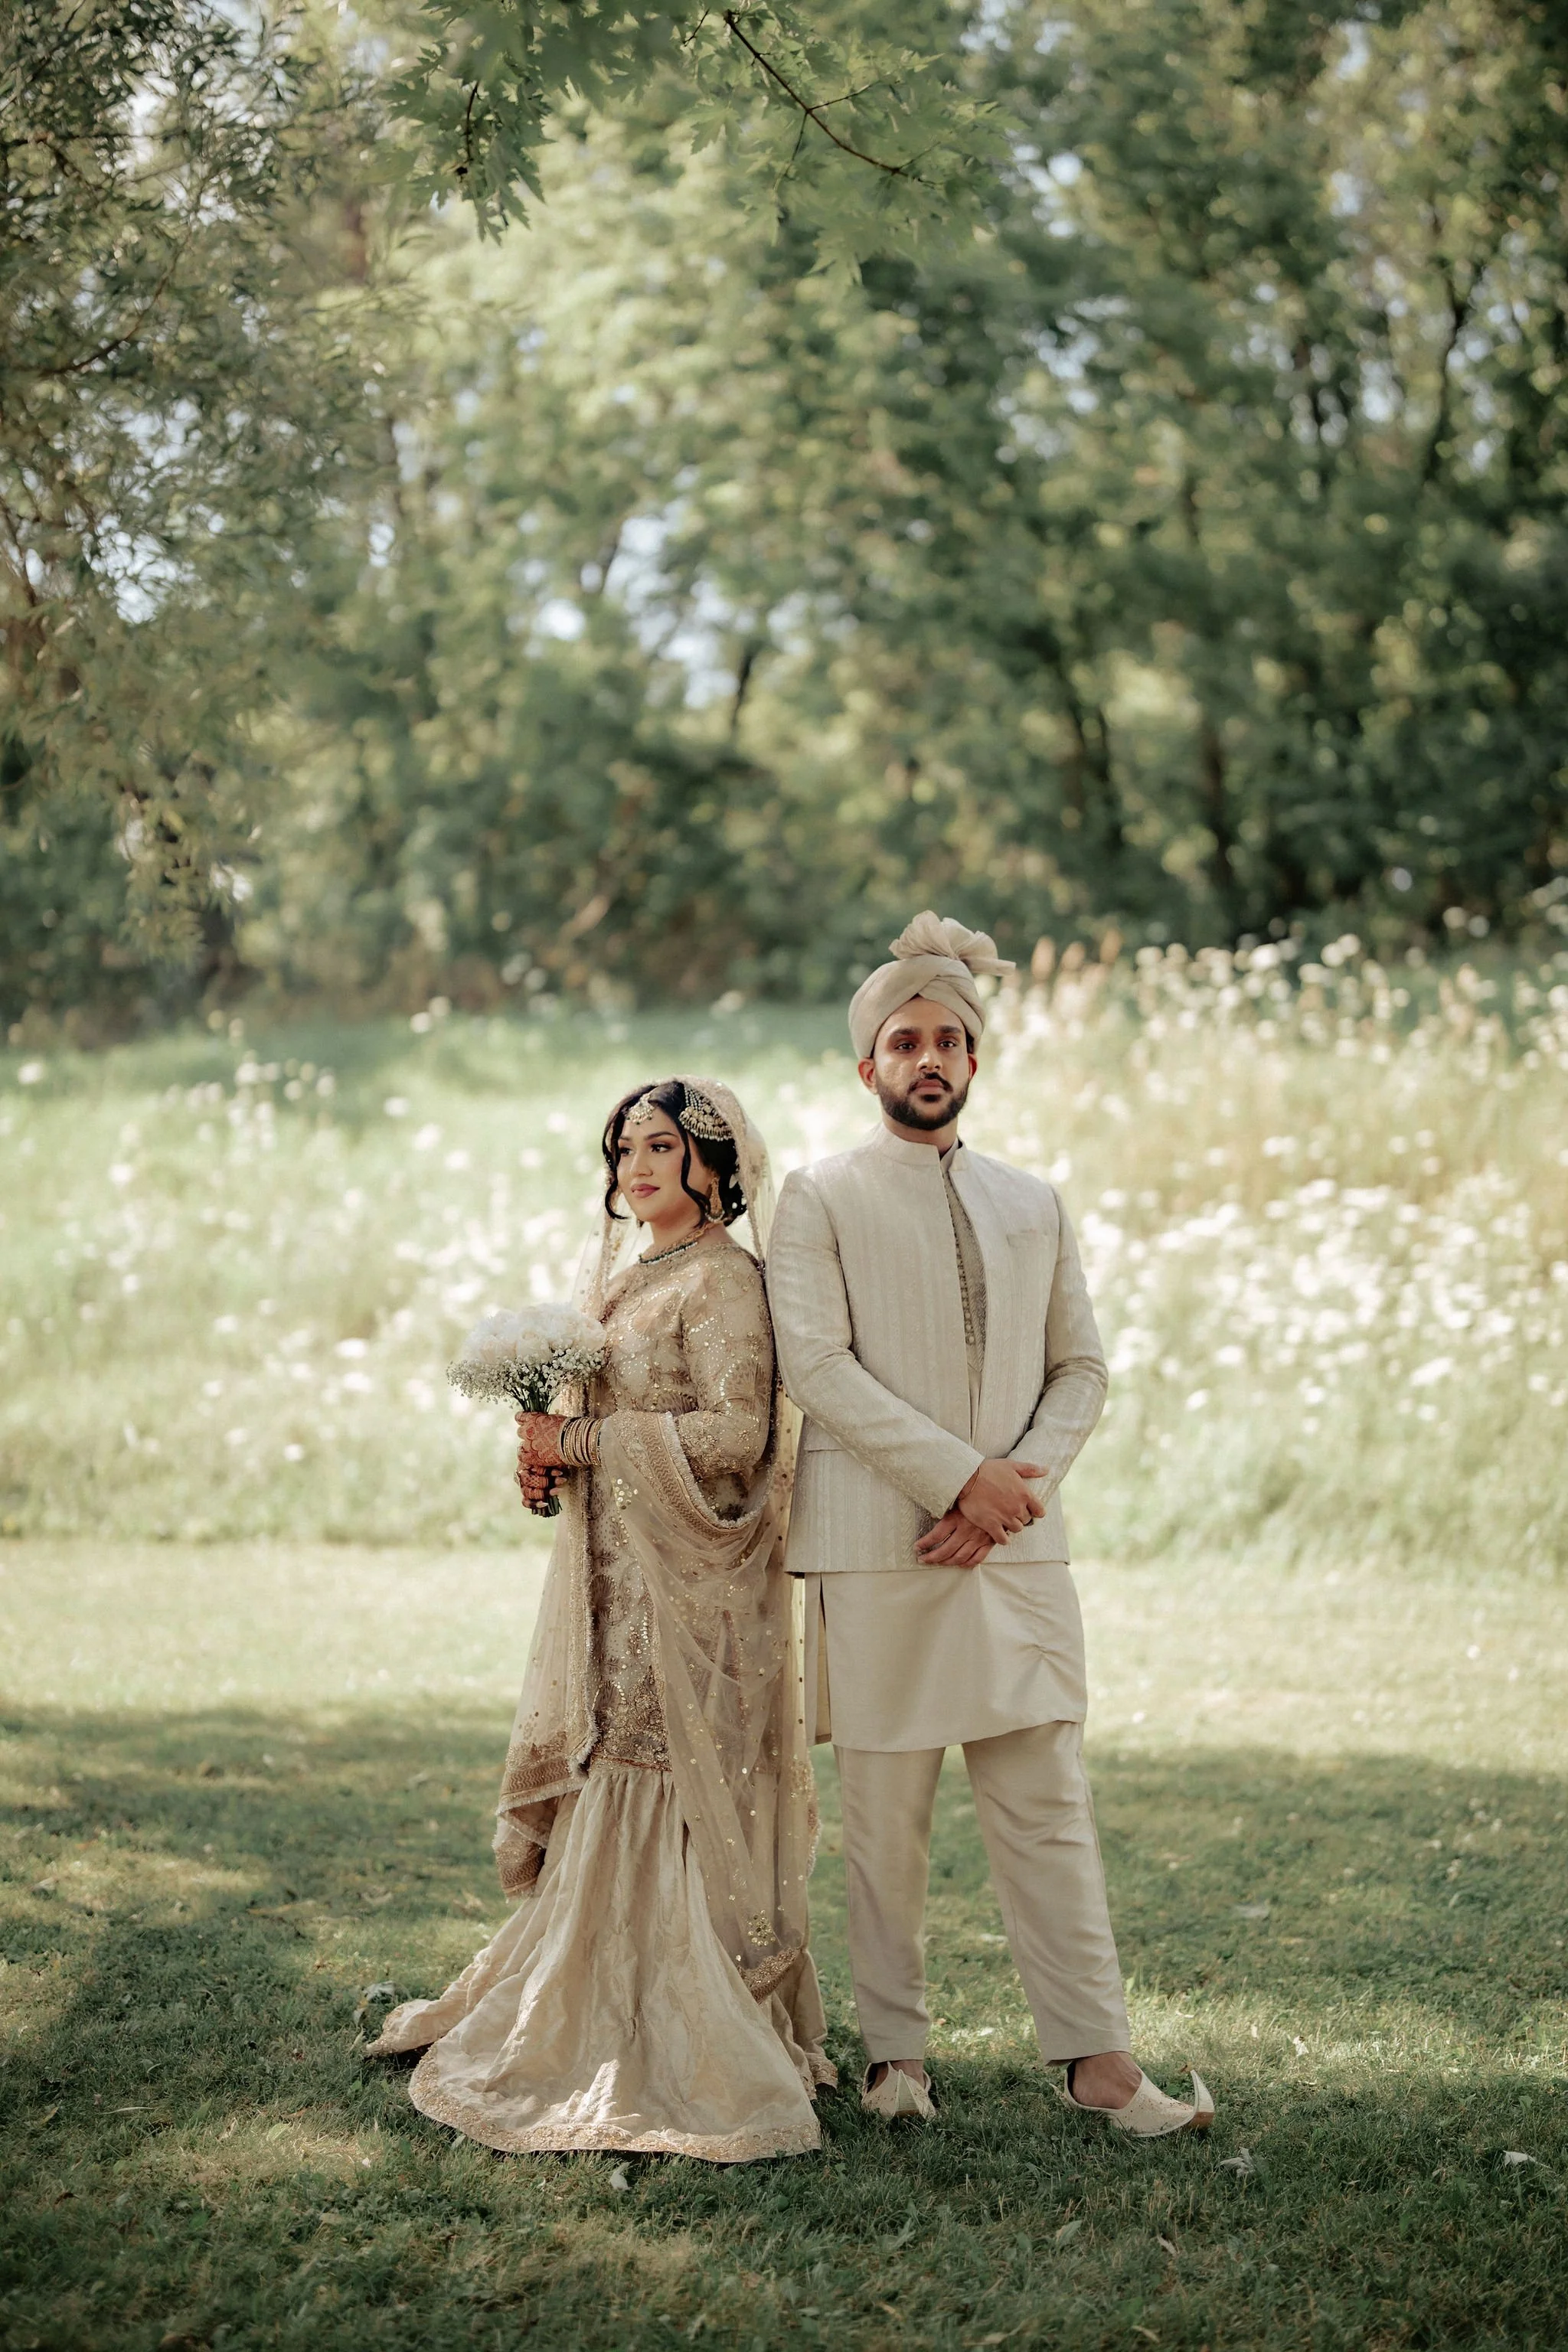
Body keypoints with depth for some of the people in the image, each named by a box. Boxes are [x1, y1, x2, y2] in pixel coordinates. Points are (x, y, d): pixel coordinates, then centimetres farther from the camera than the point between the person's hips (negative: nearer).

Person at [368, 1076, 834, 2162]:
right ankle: (599, 2018, 18)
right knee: (612, 1790, 10)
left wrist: (582, 1442, -15)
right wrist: (553, 1454, 3)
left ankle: (695, 2052, 2)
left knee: (671, 1791, -5)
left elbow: (734, 1430, -19)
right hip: (616, 1575, 8)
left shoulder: (723, 1277, -11)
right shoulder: (625, 1273, 17)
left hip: (687, 1581, -8)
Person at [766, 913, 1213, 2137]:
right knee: (886, 1815, 3)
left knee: (1048, 1801, 2)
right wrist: (960, 1476, -14)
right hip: (877, 1546, -3)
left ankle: (1100, 2059, 4)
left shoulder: (1035, 1204, 16)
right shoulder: (821, 1198, 3)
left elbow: (1082, 1367, 14)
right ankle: (897, 2053, 13)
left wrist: (1023, 1477, -6)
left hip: (1017, 1544, 3)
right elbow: (817, 1365, -8)